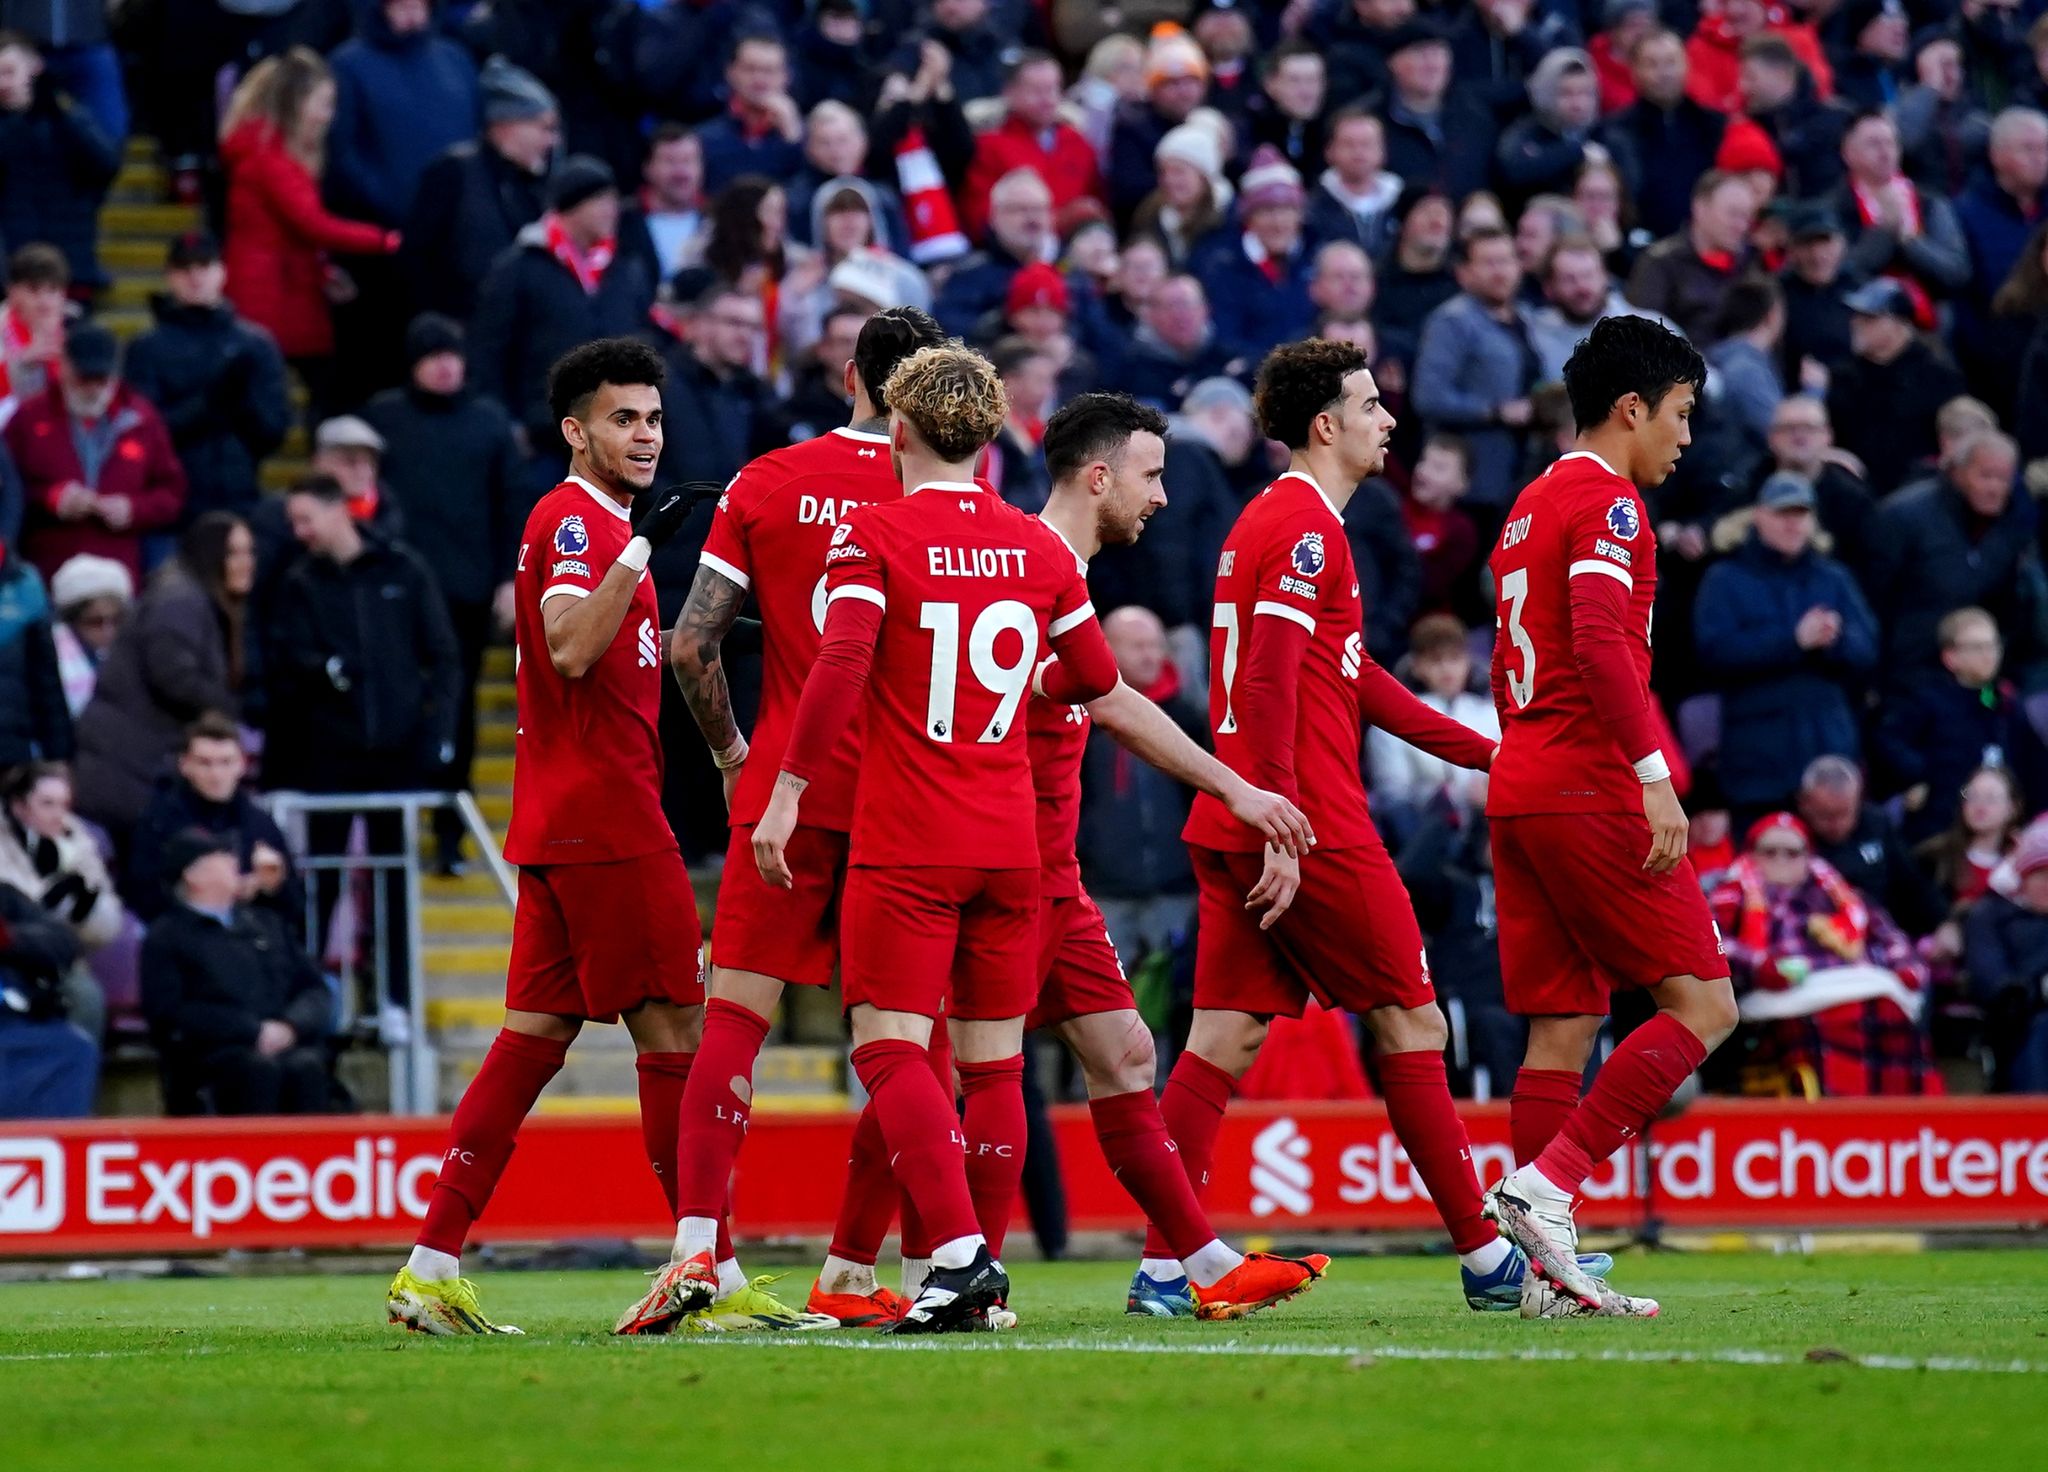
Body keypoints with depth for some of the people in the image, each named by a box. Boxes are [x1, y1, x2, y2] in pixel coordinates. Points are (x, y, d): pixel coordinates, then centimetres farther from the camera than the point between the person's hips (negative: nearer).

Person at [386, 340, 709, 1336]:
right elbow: (570, 648, -25)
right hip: (603, 815, -10)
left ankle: (432, 1266, 4)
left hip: (560, 822, 10)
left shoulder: (588, 524, 21)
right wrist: (640, 548, -29)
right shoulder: (573, 519, -10)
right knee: (674, 1026, -7)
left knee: (539, 1032, 7)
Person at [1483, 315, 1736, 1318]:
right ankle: (1545, 1187, -16)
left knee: (1561, 1029, 7)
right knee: (1701, 1006, -7)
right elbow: (1599, 643, -21)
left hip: (1517, 789, 9)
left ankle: (1550, 1266, 3)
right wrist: (1653, 776, -24)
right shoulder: (1607, 502, -8)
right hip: (1590, 790, -9)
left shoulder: (1532, 507, 21)